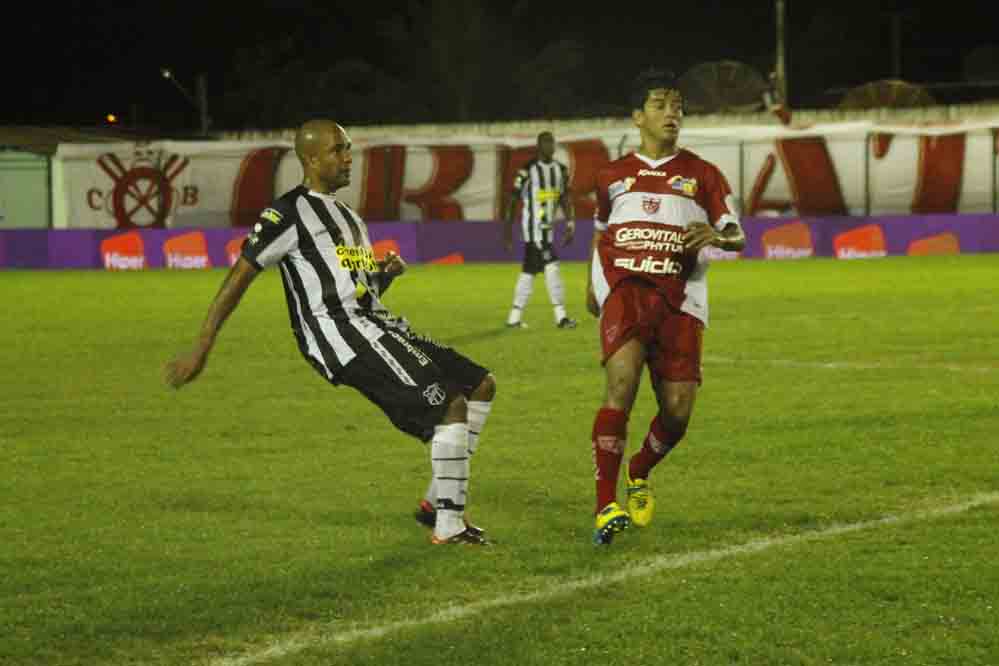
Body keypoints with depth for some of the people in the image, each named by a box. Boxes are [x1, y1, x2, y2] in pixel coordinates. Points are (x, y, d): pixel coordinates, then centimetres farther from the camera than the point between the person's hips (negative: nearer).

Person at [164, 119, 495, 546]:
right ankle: (448, 526, -14)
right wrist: (200, 351, -10)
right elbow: (239, 277, -7)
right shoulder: (290, 214, -5)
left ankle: (439, 503, 13)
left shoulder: (346, 215, 24)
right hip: (340, 335, -10)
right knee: (451, 406, -19)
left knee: (481, 385, 11)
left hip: (373, 325, 10)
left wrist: (387, 273, 7)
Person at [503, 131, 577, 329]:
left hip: (548, 227, 7)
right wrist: (508, 228, -5)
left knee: (529, 271, 11)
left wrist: (569, 223, 3)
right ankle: (560, 315, -13)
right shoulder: (528, 170, -9)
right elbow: (514, 199, -5)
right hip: (533, 226, -7)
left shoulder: (561, 170, 10)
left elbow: (564, 198, 13)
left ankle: (514, 317, 17)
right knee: (551, 266, -14)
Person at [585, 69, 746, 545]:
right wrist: (592, 286, 26)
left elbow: (737, 237, 6)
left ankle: (638, 474, 30)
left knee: (678, 411, -5)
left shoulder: (703, 175, 12)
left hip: (678, 297, 1)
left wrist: (717, 236, -16)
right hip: (624, 288, -1)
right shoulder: (612, 176, 17)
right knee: (622, 381, -26)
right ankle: (605, 505, -25)